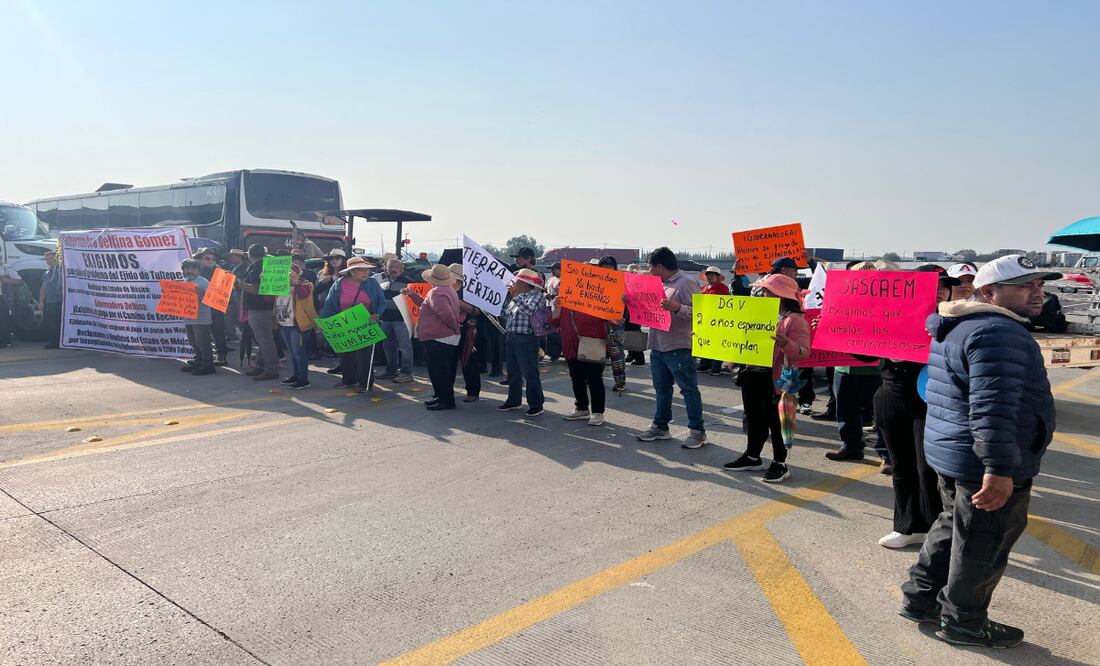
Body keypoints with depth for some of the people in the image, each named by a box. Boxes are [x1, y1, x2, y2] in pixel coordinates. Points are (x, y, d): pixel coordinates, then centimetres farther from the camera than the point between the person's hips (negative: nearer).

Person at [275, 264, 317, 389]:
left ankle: (303, 379, -1)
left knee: (298, 352, -6)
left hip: (297, 325, -8)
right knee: (292, 352, 17)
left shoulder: (304, 285, -6)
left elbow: (303, 294, -27)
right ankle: (296, 375, 28)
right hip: (283, 324, 8)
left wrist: (295, 281, -26)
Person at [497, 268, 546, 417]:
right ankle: (514, 400, 28)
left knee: (530, 373, -5)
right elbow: (506, 315, 21)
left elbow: (528, 310, -26)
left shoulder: (537, 296, -8)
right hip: (510, 338, 9)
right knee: (513, 372, 16)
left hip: (526, 340, -9)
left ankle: (536, 404, 2)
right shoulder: (517, 296, 17)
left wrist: (515, 296, -22)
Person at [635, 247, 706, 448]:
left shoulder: (686, 282, -12)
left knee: (688, 389, -1)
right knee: (661, 388, 15)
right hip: (658, 346, 9)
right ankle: (660, 426, 25)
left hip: (679, 347, -9)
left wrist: (677, 307, -31)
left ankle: (698, 431, 5)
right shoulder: (660, 283, 15)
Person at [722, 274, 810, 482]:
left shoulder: (794, 320, -10)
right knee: (753, 417, 16)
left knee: (774, 420, 1)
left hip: (774, 377, -8)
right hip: (751, 374, 8)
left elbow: (804, 352, -18)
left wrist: (786, 343, -35)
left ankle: (780, 464, 13)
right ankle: (752, 456, 29)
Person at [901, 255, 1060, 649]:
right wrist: (999, 469, -30)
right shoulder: (999, 332, -21)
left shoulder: (960, 326, 14)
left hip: (951, 453, 10)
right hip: (983, 465, -10)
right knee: (983, 546, 6)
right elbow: (993, 407, -30)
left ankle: (920, 598, 32)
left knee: (953, 528, 23)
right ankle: (963, 622, 21)